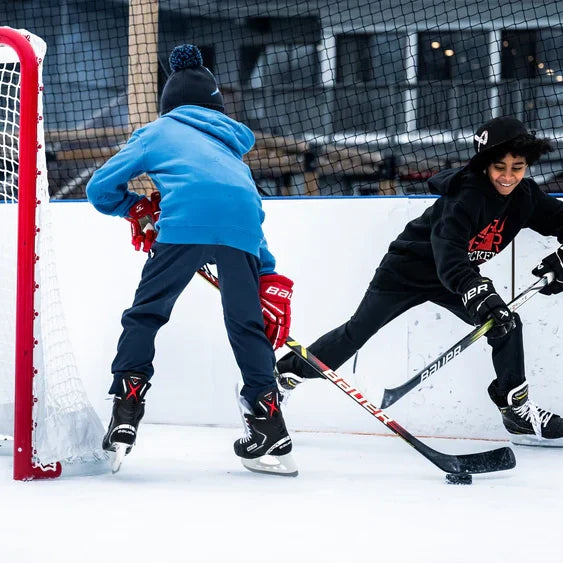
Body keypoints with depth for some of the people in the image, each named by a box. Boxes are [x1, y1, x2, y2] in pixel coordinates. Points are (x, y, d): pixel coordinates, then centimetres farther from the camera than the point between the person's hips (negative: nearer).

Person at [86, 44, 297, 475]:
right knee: (247, 325, 16)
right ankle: (271, 432, 15)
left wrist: (139, 210, 40)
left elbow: (101, 188, 23)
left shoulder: (158, 132, 27)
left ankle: (125, 419, -4)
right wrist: (272, 284, 33)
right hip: (242, 226, 4)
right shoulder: (231, 146, 38)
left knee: (144, 315, 7)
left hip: (185, 221, -4)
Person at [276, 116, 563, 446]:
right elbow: (447, 253, -44)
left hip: (459, 273, 6)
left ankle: (517, 409, -2)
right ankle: (285, 374, 7)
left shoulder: (525, 196, -11)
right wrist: (478, 294, -58)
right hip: (410, 268, -6)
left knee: (506, 325, -11)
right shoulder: (467, 195, -32)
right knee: (357, 332, -5)